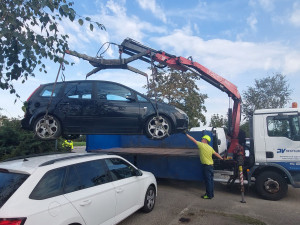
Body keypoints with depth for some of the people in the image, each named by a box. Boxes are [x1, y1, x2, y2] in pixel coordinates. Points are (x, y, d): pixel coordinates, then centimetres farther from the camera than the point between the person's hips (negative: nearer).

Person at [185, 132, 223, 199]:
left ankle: (209, 195, 6)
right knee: (210, 180, 14)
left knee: (208, 181, -1)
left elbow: (193, 139, -7)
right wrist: (222, 159, 23)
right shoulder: (210, 147, 11)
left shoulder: (202, 145, -10)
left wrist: (186, 134, -1)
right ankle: (211, 194, 24)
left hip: (206, 166, -8)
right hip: (211, 165, 8)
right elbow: (216, 154, 12)